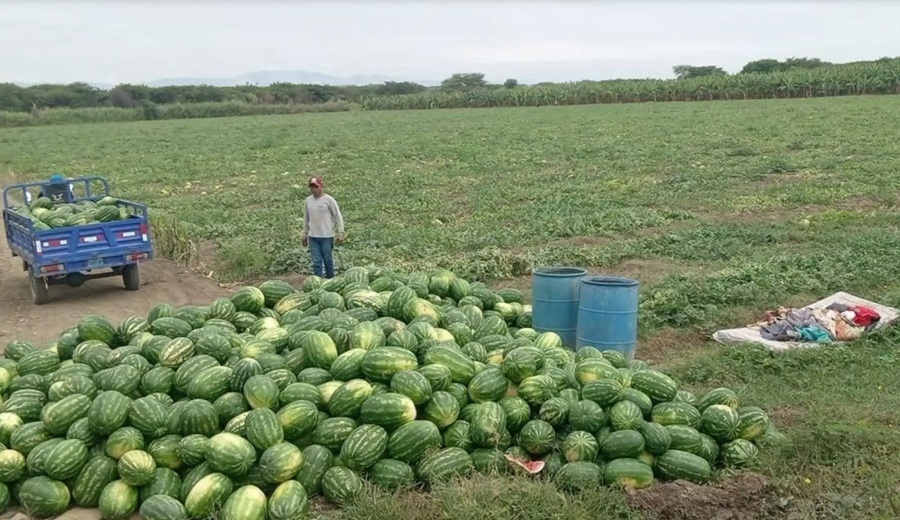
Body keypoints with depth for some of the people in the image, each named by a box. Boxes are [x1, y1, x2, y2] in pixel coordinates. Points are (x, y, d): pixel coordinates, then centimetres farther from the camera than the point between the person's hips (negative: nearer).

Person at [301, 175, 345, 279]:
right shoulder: (308, 200, 6)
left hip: (326, 236, -4)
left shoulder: (329, 199, -7)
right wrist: (304, 234, 17)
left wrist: (340, 233, -9)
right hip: (312, 237, 4)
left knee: (328, 261, 5)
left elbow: (338, 217, -4)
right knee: (316, 262, 2)